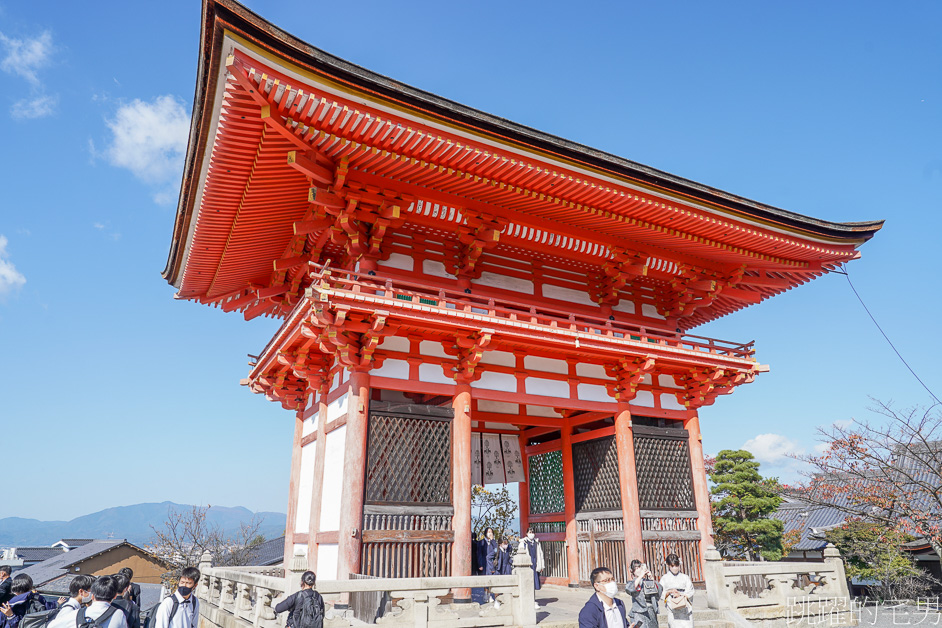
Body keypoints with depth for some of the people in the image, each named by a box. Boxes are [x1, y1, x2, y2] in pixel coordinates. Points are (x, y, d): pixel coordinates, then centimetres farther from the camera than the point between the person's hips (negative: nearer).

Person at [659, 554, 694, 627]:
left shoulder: (685, 577, 11)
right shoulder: (664, 578, 9)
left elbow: (690, 592, 2)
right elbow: (661, 594, 5)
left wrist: (680, 595, -14)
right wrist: (669, 592, -14)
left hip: (685, 607, 1)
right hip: (672, 609, 0)